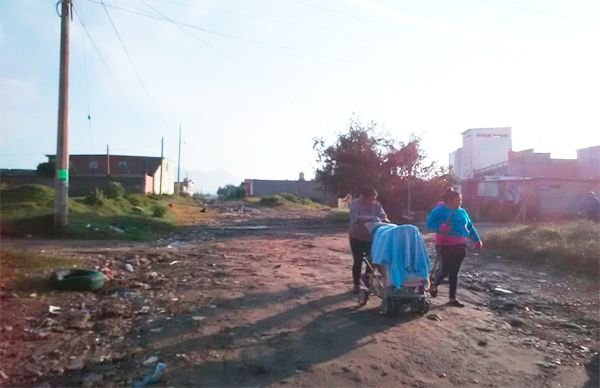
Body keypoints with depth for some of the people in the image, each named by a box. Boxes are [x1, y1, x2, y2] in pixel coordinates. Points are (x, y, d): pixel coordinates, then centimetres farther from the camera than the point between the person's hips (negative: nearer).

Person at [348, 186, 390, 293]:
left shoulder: (377, 205, -5)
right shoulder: (355, 204, -18)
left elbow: (383, 216, -11)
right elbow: (355, 218, -34)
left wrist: (384, 221, -35)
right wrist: (371, 218, -45)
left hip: (371, 238, 3)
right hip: (357, 238, -3)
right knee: (358, 261, 3)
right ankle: (356, 284, 18)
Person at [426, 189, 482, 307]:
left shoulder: (462, 212, 15)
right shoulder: (440, 210, -6)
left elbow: (470, 227, 22)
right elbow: (430, 223, -12)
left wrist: (477, 241, 18)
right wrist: (441, 227, -29)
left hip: (460, 246, 6)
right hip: (445, 246, -6)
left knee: (454, 272, 8)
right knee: (445, 269, -8)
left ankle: (452, 298, 15)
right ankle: (434, 284, 24)